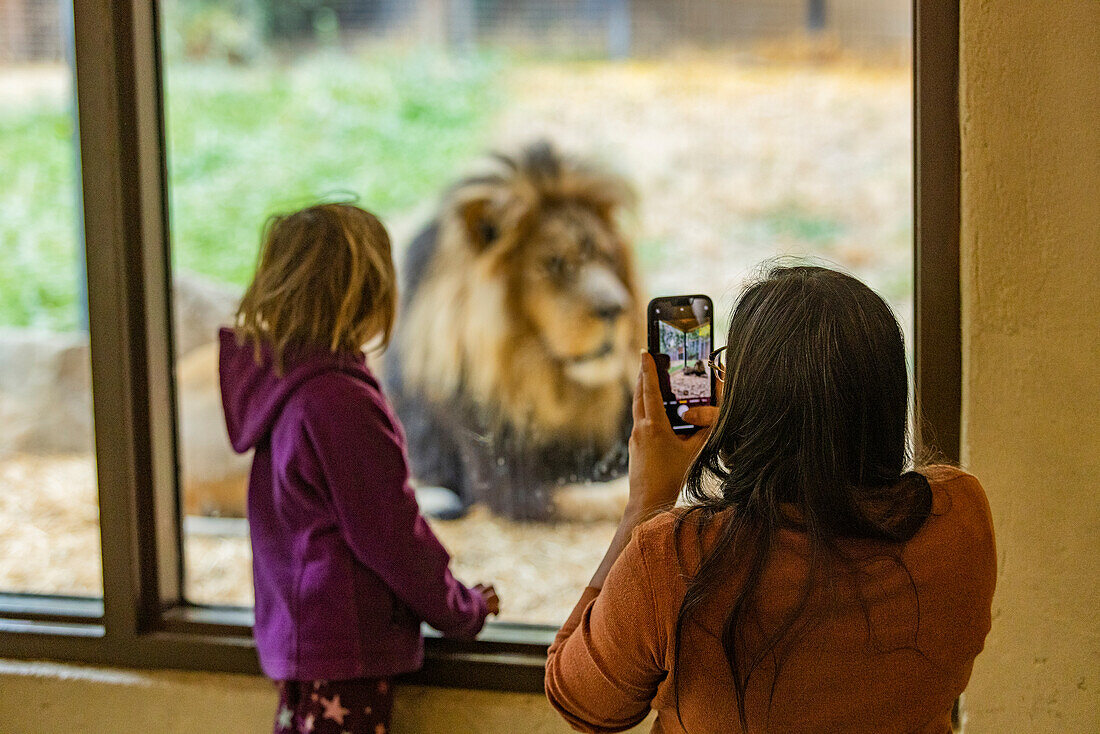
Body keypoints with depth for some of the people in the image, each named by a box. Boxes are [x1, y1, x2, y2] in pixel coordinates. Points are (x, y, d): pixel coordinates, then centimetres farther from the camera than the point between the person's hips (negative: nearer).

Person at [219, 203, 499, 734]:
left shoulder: (278, 386, 6)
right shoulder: (343, 402, -21)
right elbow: (390, 535, -17)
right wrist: (463, 611, -3)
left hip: (296, 629, 9)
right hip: (346, 644, -9)